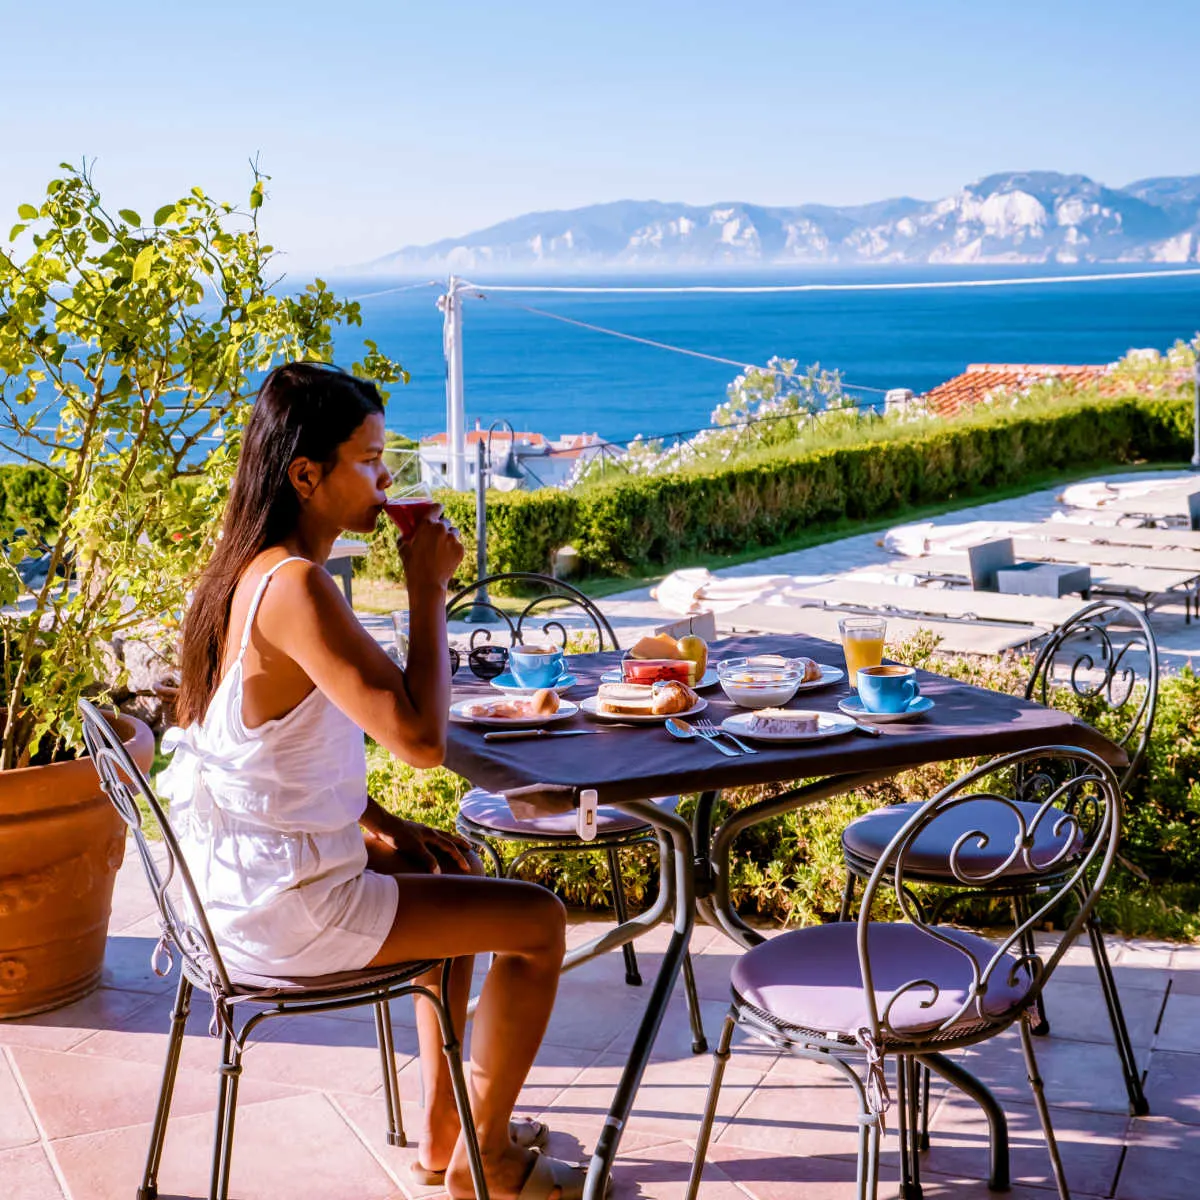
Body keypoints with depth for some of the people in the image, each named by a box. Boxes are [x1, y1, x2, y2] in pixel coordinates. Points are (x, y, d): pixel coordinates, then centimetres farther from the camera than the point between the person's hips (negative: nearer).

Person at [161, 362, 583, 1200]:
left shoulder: (245, 572, 4)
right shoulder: (296, 588, -26)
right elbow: (419, 738, -30)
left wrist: (384, 826, 8)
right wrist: (429, 589, -20)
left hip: (241, 884, 10)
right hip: (287, 915, -10)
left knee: (457, 868, 30)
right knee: (538, 920, 3)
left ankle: (443, 1130, 37)